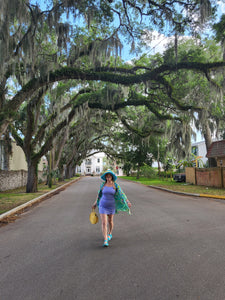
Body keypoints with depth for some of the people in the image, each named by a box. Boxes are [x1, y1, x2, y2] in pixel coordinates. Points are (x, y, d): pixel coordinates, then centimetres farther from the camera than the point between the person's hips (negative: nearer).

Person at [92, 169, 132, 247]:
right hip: (103, 206, 0)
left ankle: (110, 234, 44)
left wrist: (127, 202, -20)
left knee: (110, 221, 18)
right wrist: (95, 203, 17)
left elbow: (122, 194, -9)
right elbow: (99, 194, 10)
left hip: (111, 206, 0)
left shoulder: (116, 185, -7)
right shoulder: (103, 184, -3)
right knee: (104, 223, -9)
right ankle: (105, 241, -4)